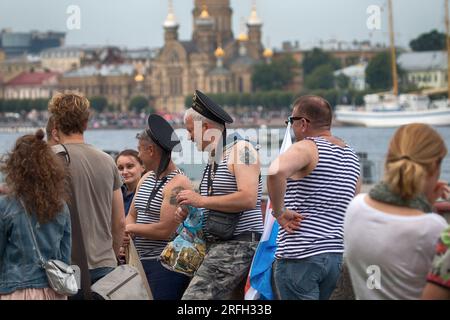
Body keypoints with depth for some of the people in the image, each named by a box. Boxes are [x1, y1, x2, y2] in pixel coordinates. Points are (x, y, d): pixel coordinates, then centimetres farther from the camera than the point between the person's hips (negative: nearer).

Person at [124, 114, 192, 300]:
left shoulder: (178, 184, -13)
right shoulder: (146, 179, 15)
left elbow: (165, 230, -19)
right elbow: (131, 216, 18)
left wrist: (130, 228, -6)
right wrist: (126, 236, -6)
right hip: (142, 262, 8)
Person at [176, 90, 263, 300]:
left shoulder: (241, 149, -9)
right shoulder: (214, 158, 19)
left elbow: (248, 199, -23)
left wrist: (200, 200, -17)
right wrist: (190, 212, 11)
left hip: (238, 245, -10)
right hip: (217, 244, 10)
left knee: (195, 297, -21)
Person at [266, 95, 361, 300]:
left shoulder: (306, 148, -10)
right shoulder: (351, 157, 16)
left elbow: (276, 171, -32)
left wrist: (279, 212, -20)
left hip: (300, 256, -8)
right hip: (337, 255, 8)